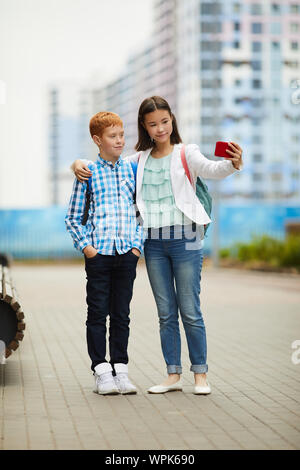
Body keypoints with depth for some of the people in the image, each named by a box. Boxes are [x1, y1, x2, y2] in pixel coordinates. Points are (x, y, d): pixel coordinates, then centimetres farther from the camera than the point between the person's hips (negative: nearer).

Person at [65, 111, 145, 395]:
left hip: (127, 254, 2)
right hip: (98, 254, -2)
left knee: (121, 314, 7)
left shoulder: (132, 170, 9)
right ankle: (101, 372, 7)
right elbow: (73, 218, 5)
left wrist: (138, 244, 3)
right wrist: (85, 245, -7)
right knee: (98, 313, 1)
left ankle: (120, 370, 14)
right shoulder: (88, 174, 2)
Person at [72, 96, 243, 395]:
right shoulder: (140, 160, 13)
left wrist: (232, 164, -40)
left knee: (190, 311, -3)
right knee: (166, 313, 8)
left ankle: (200, 374, 5)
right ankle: (173, 375, 14)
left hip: (184, 238, -4)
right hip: (154, 241, 4)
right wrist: (80, 164, 0)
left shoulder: (185, 153, 0)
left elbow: (210, 170, -18)